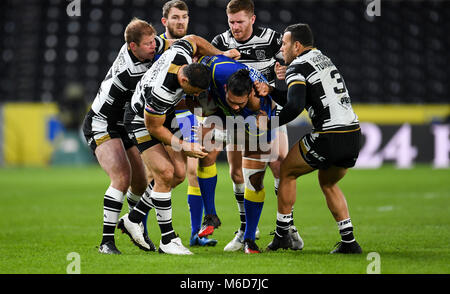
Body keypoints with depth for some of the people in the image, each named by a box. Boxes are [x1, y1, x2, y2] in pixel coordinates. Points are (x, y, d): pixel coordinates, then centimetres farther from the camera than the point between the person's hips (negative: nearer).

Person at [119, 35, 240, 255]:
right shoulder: (161, 93, -40)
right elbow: (153, 128, -24)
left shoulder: (181, 52, -24)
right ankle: (167, 240, -9)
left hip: (166, 116, 9)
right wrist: (184, 147, -17)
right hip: (141, 121, -8)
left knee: (179, 173, 2)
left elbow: (194, 40, 2)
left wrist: (221, 55, -4)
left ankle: (132, 220, 15)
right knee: (165, 173, -18)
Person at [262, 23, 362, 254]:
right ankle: (349, 241, 18)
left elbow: (294, 107, -21)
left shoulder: (298, 67, -6)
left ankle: (282, 234, 18)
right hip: (354, 135, 8)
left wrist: (270, 124, -10)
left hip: (328, 137, -8)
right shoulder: (323, 59, 22)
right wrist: (271, 91, 10)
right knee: (328, 182, 28)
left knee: (287, 171, 15)